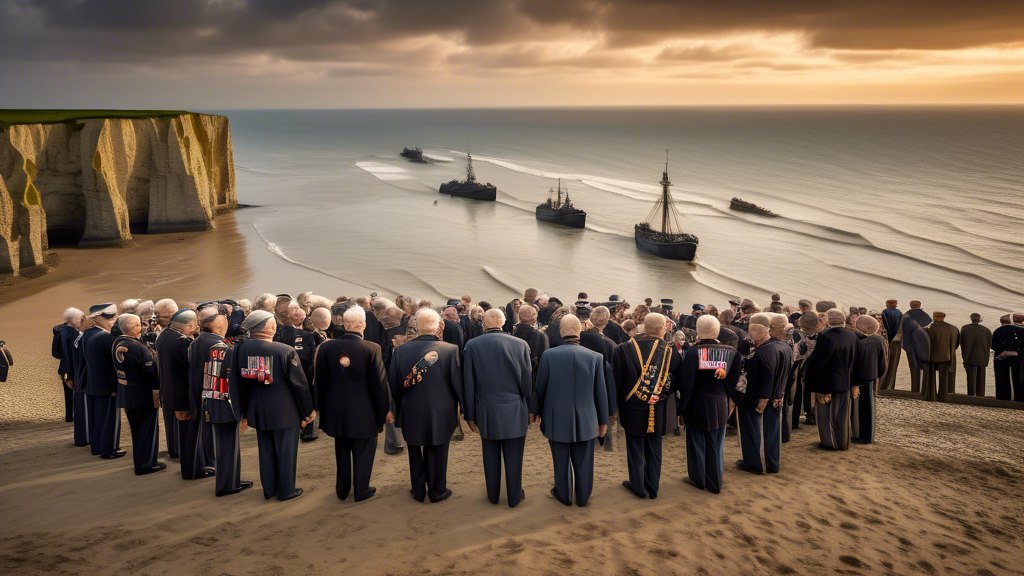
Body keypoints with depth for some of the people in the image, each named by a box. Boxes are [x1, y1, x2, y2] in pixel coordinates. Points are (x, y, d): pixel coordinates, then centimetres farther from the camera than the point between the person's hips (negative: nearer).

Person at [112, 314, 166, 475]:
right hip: (144, 394, -9)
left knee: (136, 428, 20)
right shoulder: (137, 347, -25)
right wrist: (158, 387, -9)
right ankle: (146, 464, 10)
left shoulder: (117, 343, 2)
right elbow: (151, 371, -21)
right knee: (148, 428, 4)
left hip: (125, 393, 9)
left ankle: (139, 461, 30)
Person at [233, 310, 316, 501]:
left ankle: (269, 489, 30)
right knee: (286, 450, 10)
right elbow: (299, 384, -13)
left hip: (258, 411, 5)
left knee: (266, 449, 18)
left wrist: (244, 410, 15)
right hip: (285, 411, -5)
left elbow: (237, 382, 2)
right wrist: (307, 411, -1)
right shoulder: (286, 351, -20)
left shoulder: (240, 349, -7)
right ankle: (286, 491, 21)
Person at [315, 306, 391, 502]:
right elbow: (379, 382, -11)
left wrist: (321, 407, 13)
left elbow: (320, 381, 1)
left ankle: (342, 490, 31)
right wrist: (385, 409, 1)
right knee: (363, 451, 13)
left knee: (342, 451, 19)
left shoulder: (325, 348, -8)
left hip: (336, 411, 3)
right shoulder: (372, 349, -17)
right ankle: (361, 491, 23)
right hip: (364, 412, -3)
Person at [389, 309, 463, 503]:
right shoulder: (451, 350, -18)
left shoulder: (401, 350, -11)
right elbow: (458, 383, -14)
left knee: (416, 454, 18)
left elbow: (394, 385, -2)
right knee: (437, 453, 16)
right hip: (440, 414, -1)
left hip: (411, 414, 2)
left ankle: (418, 491, 29)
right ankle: (437, 491, 28)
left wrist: (397, 409, 13)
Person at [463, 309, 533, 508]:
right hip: (515, 412, -1)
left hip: (487, 412, 1)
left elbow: (468, 384, -3)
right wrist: (529, 410, 9)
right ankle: (514, 497, 22)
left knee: (491, 457, 15)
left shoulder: (472, 346, -7)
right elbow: (528, 381, -2)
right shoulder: (520, 344, -8)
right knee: (514, 457, 10)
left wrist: (470, 416, 5)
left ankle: (493, 495, 29)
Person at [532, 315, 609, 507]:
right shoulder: (595, 357, -10)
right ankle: (583, 497, 27)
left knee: (561, 461, 15)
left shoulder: (549, 355, -12)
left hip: (557, 419, 0)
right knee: (583, 462, 14)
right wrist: (603, 420, 9)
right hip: (586, 419, 1)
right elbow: (601, 392, -3)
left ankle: (564, 495, 30)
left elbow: (540, 387, -2)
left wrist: (536, 411, 15)